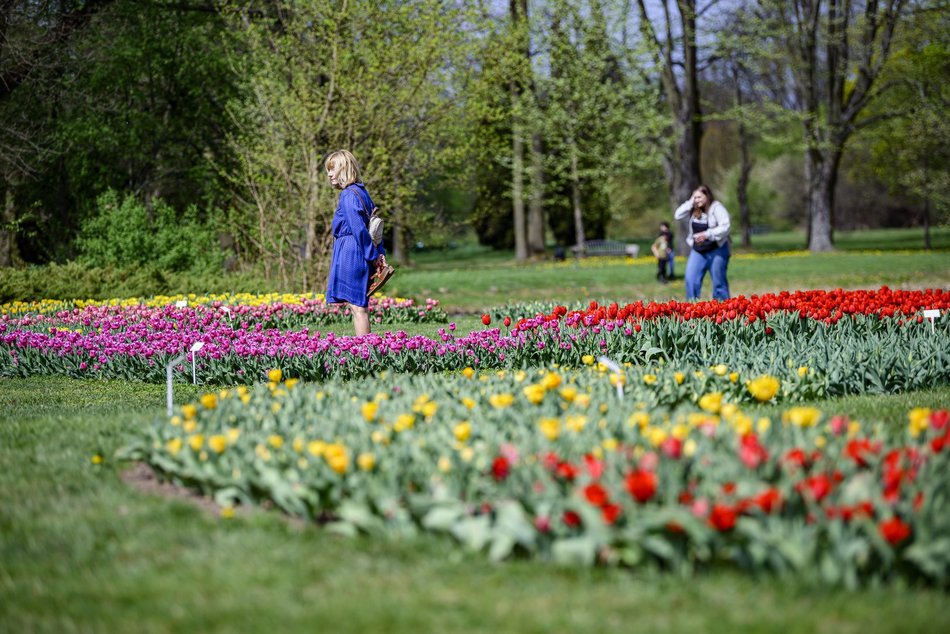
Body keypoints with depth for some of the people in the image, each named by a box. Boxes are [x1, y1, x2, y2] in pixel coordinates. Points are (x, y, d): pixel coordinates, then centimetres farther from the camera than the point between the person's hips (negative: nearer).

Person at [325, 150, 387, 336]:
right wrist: (379, 253, 13)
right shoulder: (361, 191, 15)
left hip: (350, 255, -9)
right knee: (359, 305, 11)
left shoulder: (349, 195, -14)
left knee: (357, 306, -8)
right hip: (360, 255, 9)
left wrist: (373, 256, -15)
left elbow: (359, 228, -19)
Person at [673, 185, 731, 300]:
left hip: (716, 250, -5)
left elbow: (725, 227, -21)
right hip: (698, 251, 5)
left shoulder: (716, 208, -12)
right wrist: (690, 203, -7)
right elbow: (677, 215, 0)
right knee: (690, 279, -7)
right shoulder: (694, 209, 5)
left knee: (719, 283, 3)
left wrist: (707, 234, -28)